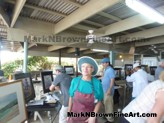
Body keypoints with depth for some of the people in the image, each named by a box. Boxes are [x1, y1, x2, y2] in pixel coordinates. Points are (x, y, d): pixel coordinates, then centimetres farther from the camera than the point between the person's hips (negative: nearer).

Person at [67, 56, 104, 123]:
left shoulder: (97, 83, -15)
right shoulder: (74, 81, -12)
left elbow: (99, 102, -6)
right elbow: (71, 98, -2)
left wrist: (93, 116, -12)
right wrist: (69, 113, 3)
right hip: (75, 116, 1)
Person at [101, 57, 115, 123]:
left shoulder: (110, 70, -17)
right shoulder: (106, 70, 10)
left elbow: (112, 80, -21)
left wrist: (109, 90, -24)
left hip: (108, 90, -9)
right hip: (104, 90, 9)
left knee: (109, 104, 1)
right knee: (106, 103, 20)